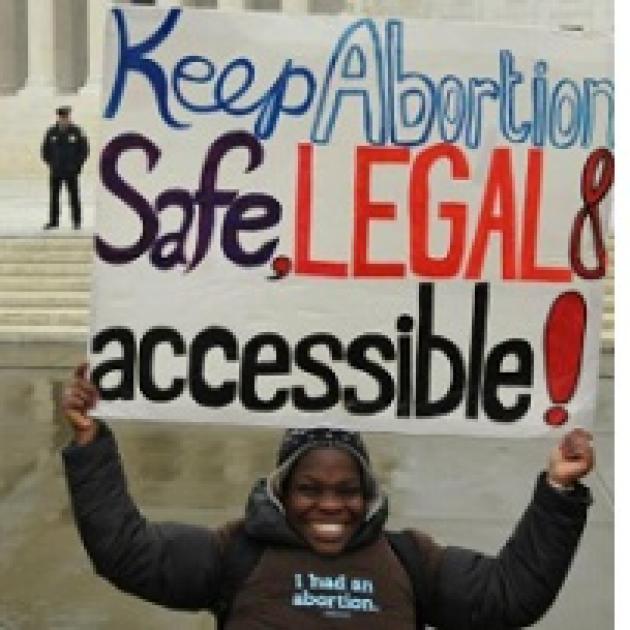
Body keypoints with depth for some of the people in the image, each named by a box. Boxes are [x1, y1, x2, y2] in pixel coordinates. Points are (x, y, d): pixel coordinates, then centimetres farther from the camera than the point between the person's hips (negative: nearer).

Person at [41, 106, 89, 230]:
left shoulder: (76, 131, -3)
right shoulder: (52, 132, 3)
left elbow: (84, 149, 1)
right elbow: (45, 149, 12)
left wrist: (78, 164, -4)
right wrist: (50, 162, 4)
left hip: (71, 170, -2)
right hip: (55, 171, 2)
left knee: (74, 196, 2)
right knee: (54, 196, 5)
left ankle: (77, 222, 8)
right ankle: (53, 221, 12)